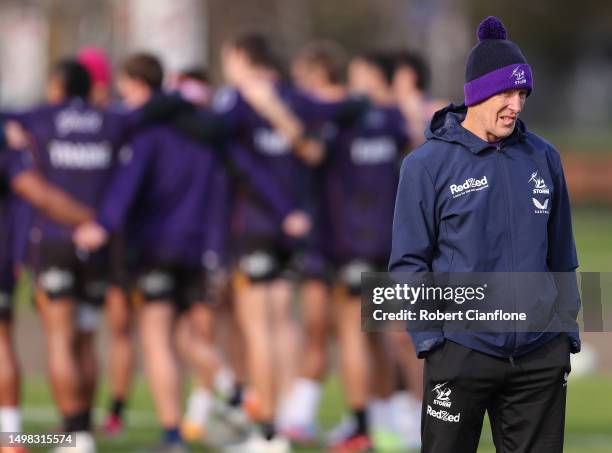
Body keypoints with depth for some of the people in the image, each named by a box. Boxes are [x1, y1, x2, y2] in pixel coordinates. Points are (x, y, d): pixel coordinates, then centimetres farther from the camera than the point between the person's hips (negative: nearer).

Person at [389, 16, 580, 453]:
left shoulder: (543, 158, 6)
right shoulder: (428, 165, -5)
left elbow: (561, 257, 13)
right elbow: (408, 263, -3)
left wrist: (566, 333, 11)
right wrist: (429, 337, -8)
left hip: (540, 357, 3)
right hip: (460, 355, -3)